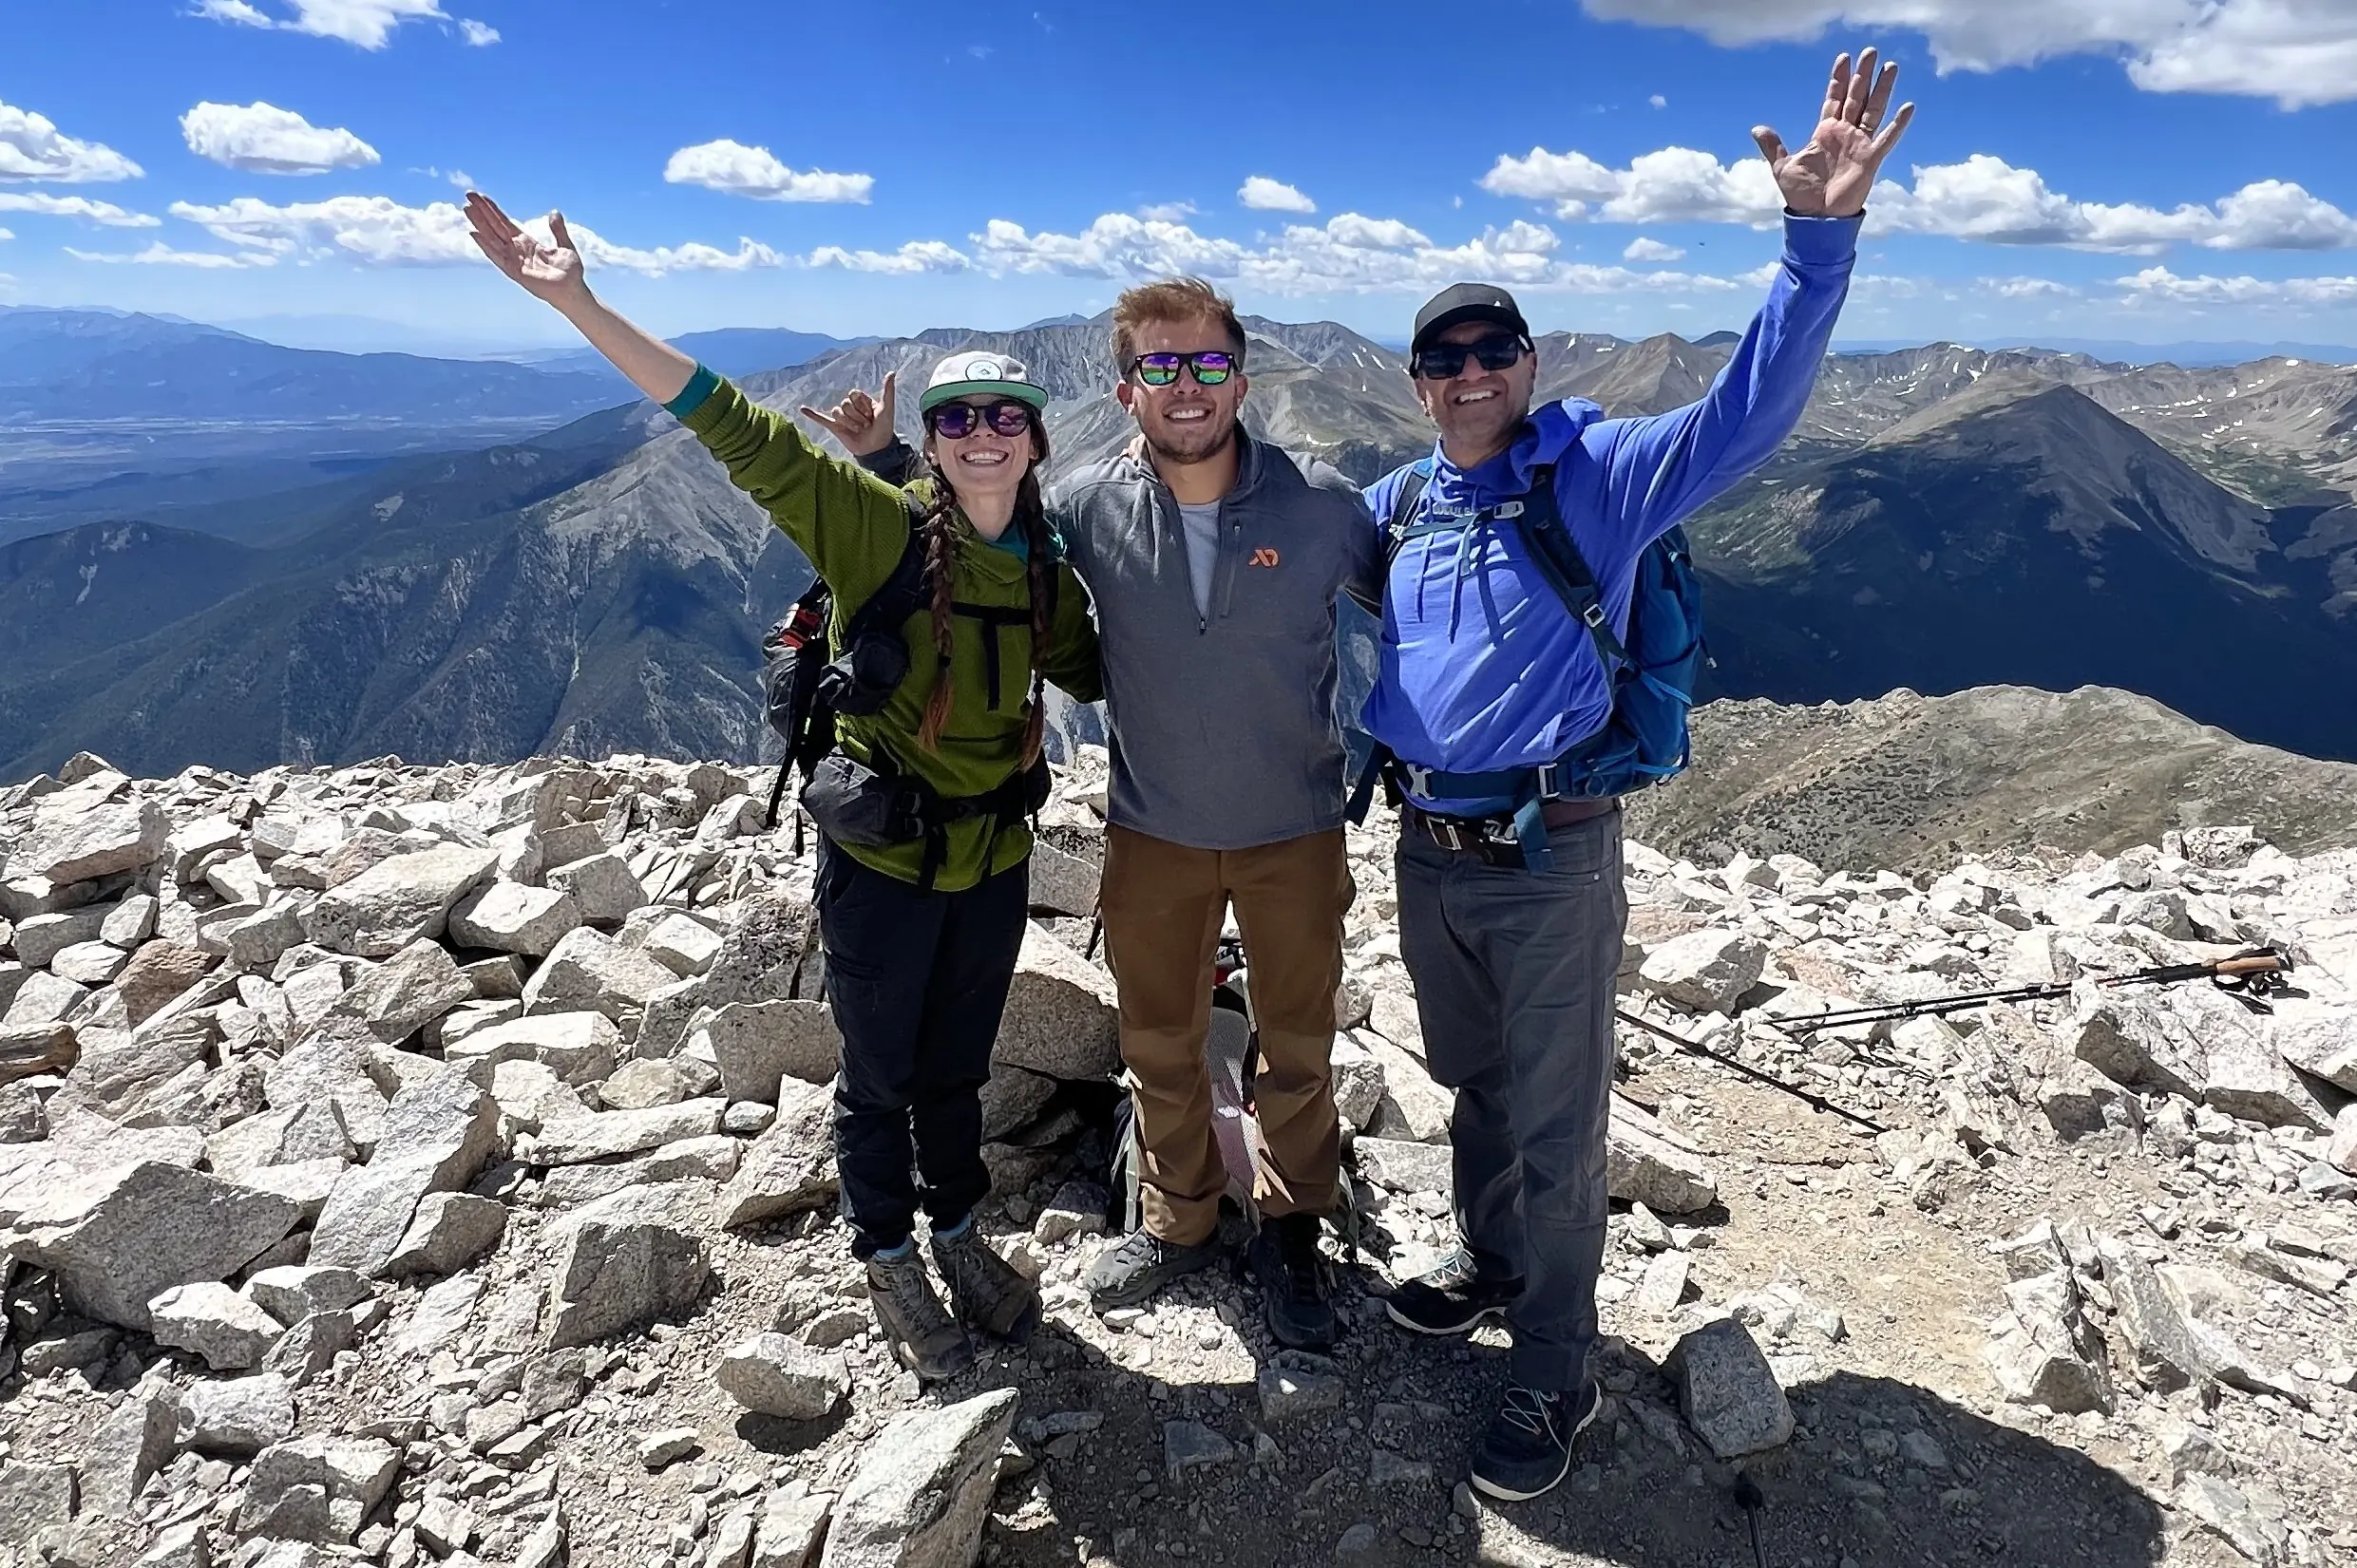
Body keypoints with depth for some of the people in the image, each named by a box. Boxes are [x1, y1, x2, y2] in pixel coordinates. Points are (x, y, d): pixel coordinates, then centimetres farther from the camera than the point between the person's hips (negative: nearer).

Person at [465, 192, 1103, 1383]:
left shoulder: (1047, 572, 0)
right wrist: (574, 301, -29)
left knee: (957, 1069, 21)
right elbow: (734, 428, -22)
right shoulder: (878, 528, -14)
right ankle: (891, 1267, 37)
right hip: (880, 860, -4)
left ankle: (961, 1239, 45)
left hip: (994, 859, 4)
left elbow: (1098, 674, 19)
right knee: (879, 1079, 13)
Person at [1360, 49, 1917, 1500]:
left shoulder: (1596, 475, -6)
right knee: (1474, 1088, 23)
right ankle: (1492, 1270, 46)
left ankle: (1554, 1384, 22)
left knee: (1556, 1124, 6)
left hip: (1552, 860, -5)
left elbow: (1749, 411, -21)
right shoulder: (1394, 502, 8)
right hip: (1428, 849, 5)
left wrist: (1822, 232, -31)